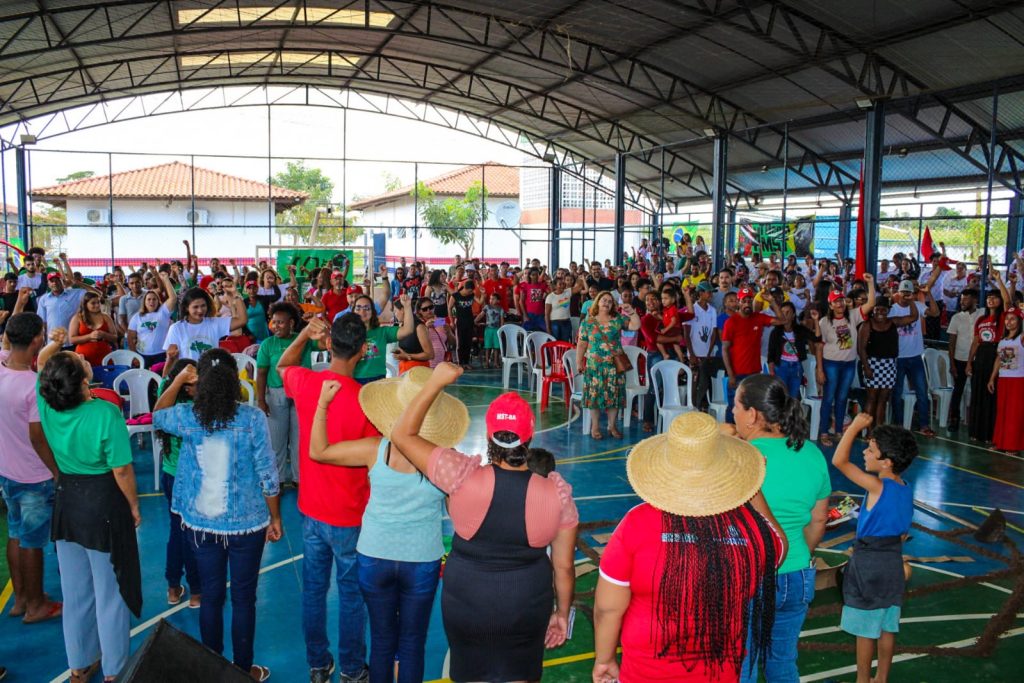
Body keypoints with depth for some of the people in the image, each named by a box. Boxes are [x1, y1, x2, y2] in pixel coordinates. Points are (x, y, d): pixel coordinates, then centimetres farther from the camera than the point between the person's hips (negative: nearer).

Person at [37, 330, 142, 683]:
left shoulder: (46, 406, -10)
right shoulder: (106, 413, -25)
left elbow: (41, 365, 13)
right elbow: (121, 470, -19)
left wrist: (53, 344, -4)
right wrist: (134, 507, -6)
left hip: (66, 501, 5)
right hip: (103, 504, -5)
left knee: (75, 590, 20)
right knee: (109, 591, 10)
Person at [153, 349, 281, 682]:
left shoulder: (187, 417, -8)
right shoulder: (252, 418, -16)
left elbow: (157, 415, 17)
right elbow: (267, 474, -11)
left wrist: (178, 379, 13)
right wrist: (275, 518, 0)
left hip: (201, 523, 3)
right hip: (246, 523, -2)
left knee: (211, 596, 17)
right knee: (243, 599, 12)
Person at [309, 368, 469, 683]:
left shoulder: (376, 450, -15)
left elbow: (317, 451, -3)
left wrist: (323, 403, 1)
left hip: (374, 559, 1)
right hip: (422, 561, -1)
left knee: (382, 640, 18)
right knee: (412, 644, 15)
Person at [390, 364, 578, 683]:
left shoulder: (464, 476, -22)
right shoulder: (557, 492, -17)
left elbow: (402, 434, -13)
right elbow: (564, 566, -7)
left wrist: (436, 382, -12)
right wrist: (562, 612, 9)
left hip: (466, 605, 0)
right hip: (527, 608, 1)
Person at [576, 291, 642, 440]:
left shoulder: (618, 319, 4)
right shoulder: (588, 322, 1)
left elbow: (636, 326, -2)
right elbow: (582, 344, 2)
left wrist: (632, 313, -16)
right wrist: (578, 363, 0)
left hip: (615, 365, 2)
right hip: (595, 365, -1)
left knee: (614, 395, 5)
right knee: (595, 394, 1)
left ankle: (612, 425, 18)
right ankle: (595, 427, 13)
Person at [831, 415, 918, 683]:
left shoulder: (878, 486, -22)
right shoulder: (906, 489, 2)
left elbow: (839, 461, -27)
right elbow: (904, 532, 11)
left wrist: (855, 426, -21)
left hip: (868, 562, -8)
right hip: (893, 560, 8)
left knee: (865, 629, 5)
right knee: (887, 627, 16)